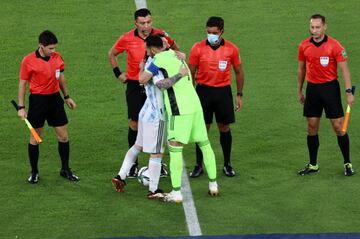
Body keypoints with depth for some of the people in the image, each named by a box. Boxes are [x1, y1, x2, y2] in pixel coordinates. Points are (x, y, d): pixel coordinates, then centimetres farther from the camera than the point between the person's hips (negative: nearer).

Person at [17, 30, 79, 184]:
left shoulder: (57, 57, 2)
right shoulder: (28, 61, -12)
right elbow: (22, 84, -6)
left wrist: (67, 97, 19)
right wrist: (21, 107, -9)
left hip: (55, 99, 4)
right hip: (38, 101, -4)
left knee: (63, 136, 6)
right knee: (35, 138, 5)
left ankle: (65, 170, 20)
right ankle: (34, 172, 17)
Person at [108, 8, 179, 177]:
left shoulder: (160, 35, -7)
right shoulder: (127, 39, -7)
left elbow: (175, 49, 12)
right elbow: (112, 54, 11)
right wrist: (118, 73, 4)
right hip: (135, 86, 0)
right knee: (134, 123, 1)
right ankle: (133, 163, 11)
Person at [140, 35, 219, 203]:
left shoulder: (160, 59, -7)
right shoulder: (175, 55, 18)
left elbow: (142, 79, -9)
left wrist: (142, 68, 10)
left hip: (180, 110, -8)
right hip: (195, 105, 8)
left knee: (175, 149, -5)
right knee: (205, 145, 16)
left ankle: (176, 193, -8)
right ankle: (213, 185, 24)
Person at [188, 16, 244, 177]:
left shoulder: (231, 49, -3)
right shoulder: (198, 48, -5)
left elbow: (238, 72, 8)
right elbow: (191, 72, 2)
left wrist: (239, 95, 6)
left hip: (223, 91, 1)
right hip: (203, 90, -1)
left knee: (224, 128, 7)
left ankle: (227, 164, 20)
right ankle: (199, 165, 12)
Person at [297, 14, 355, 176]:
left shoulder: (334, 45, -10)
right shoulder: (304, 46, 2)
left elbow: (344, 69, -10)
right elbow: (301, 69, 14)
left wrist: (349, 91, -17)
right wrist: (299, 91, 16)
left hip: (330, 87, -4)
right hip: (312, 88, 4)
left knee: (338, 126, -3)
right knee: (312, 127, 6)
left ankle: (347, 163, 8)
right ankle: (313, 164, 16)